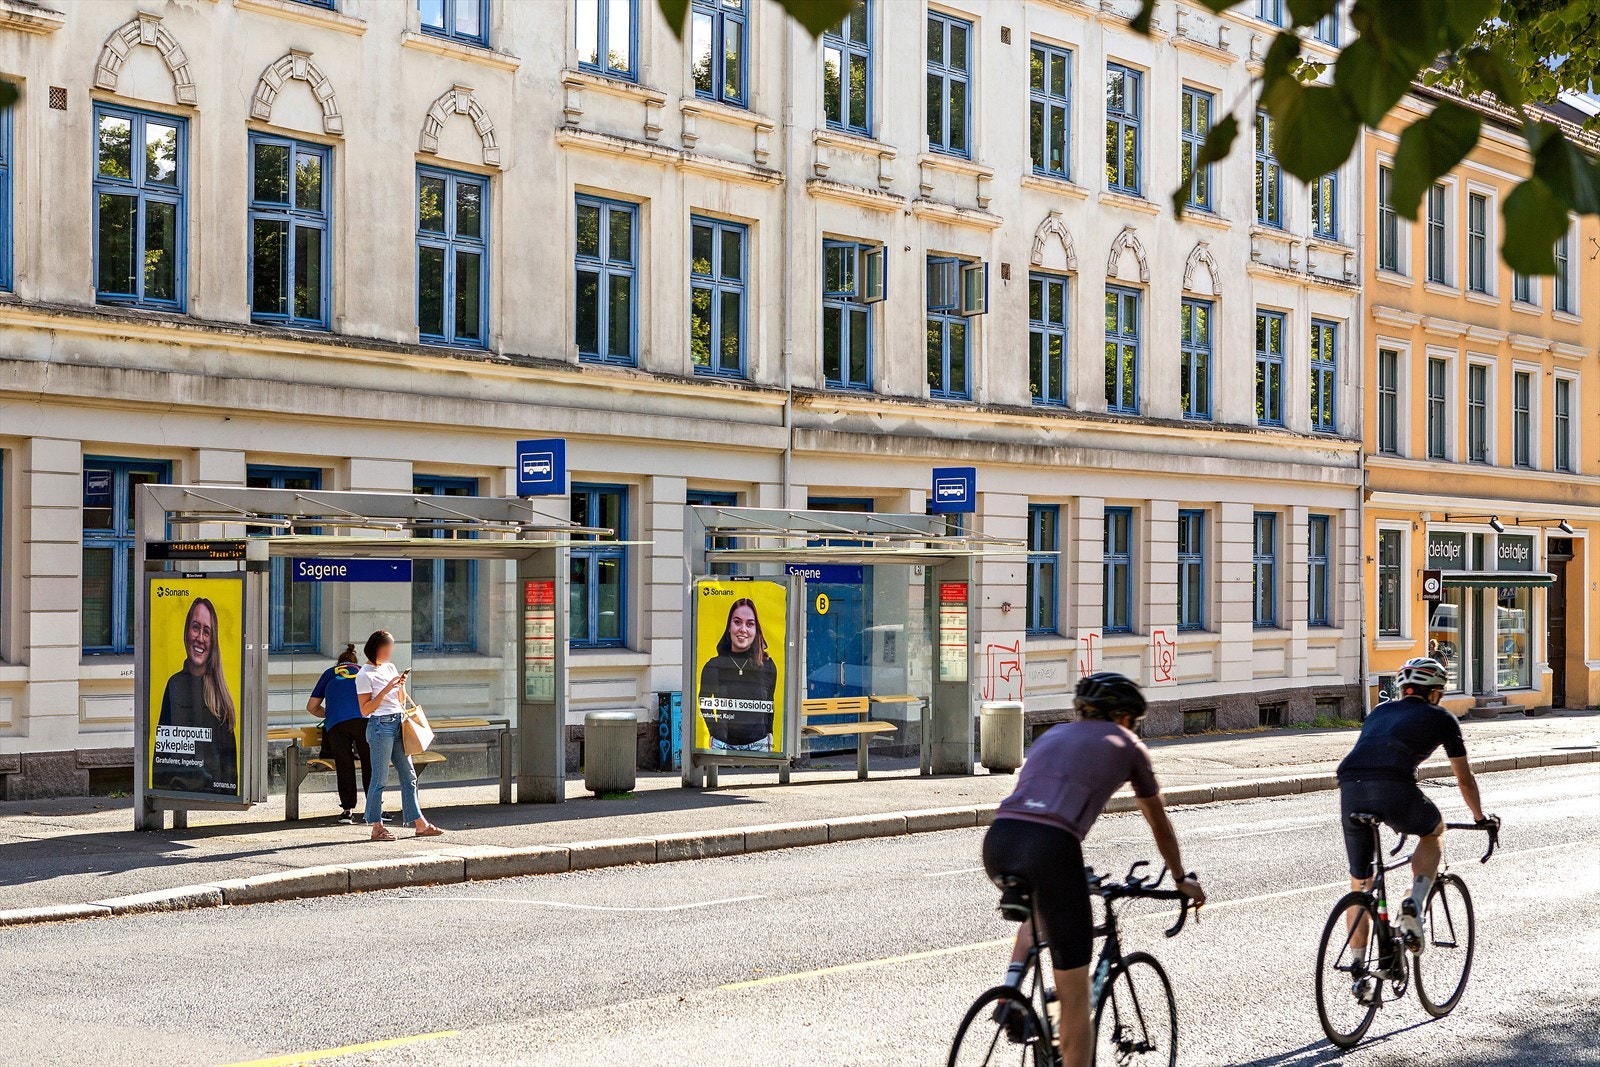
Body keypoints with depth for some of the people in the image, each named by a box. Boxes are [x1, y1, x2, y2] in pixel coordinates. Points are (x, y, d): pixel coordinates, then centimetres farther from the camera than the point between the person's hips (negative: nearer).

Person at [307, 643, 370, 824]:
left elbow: (312, 706, 29)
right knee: (369, 764, 6)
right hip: (363, 719, 0)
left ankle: (348, 809, 3)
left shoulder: (330, 673, 30)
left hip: (336, 723, 0)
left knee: (344, 765, 5)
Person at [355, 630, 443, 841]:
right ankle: (376, 827, 4)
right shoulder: (365, 675, -8)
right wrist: (385, 690, -18)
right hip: (380, 726, -8)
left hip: (398, 724, 8)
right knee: (380, 778, -3)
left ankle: (420, 824, 12)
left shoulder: (390, 668, 14)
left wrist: (401, 685, 1)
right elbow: (365, 710, -12)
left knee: (409, 776, 8)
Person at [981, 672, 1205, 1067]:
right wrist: (1182, 878, 46)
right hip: (1050, 847, -5)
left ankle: (1012, 990, 17)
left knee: (1039, 909, 38)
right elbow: (1159, 821, 31)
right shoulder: (1126, 745, 20)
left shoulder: (1054, 734, 31)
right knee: (1075, 996, 6)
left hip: (999, 839, 5)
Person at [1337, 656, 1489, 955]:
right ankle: (1415, 905, 8)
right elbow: (1464, 779, 29)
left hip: (1350, 787, 4)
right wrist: (1480, 818, 47)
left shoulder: (1380, 711, 34)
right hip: (1393, 788, -4)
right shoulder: (1441, 718, 22)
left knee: (1359, 884, 19)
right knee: (1434, 832, 29)